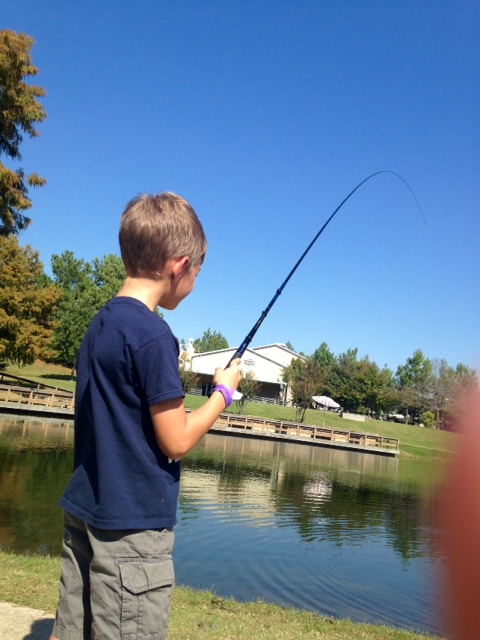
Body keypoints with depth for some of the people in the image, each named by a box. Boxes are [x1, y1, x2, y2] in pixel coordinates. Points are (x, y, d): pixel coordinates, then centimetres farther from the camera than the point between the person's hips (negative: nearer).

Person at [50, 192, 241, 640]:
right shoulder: (152, 335, -19)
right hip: (133, 524, -8)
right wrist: (223, 391, -2)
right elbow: (176, 442, -15)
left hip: (83, 509, 8)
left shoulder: (98, 325, 7)